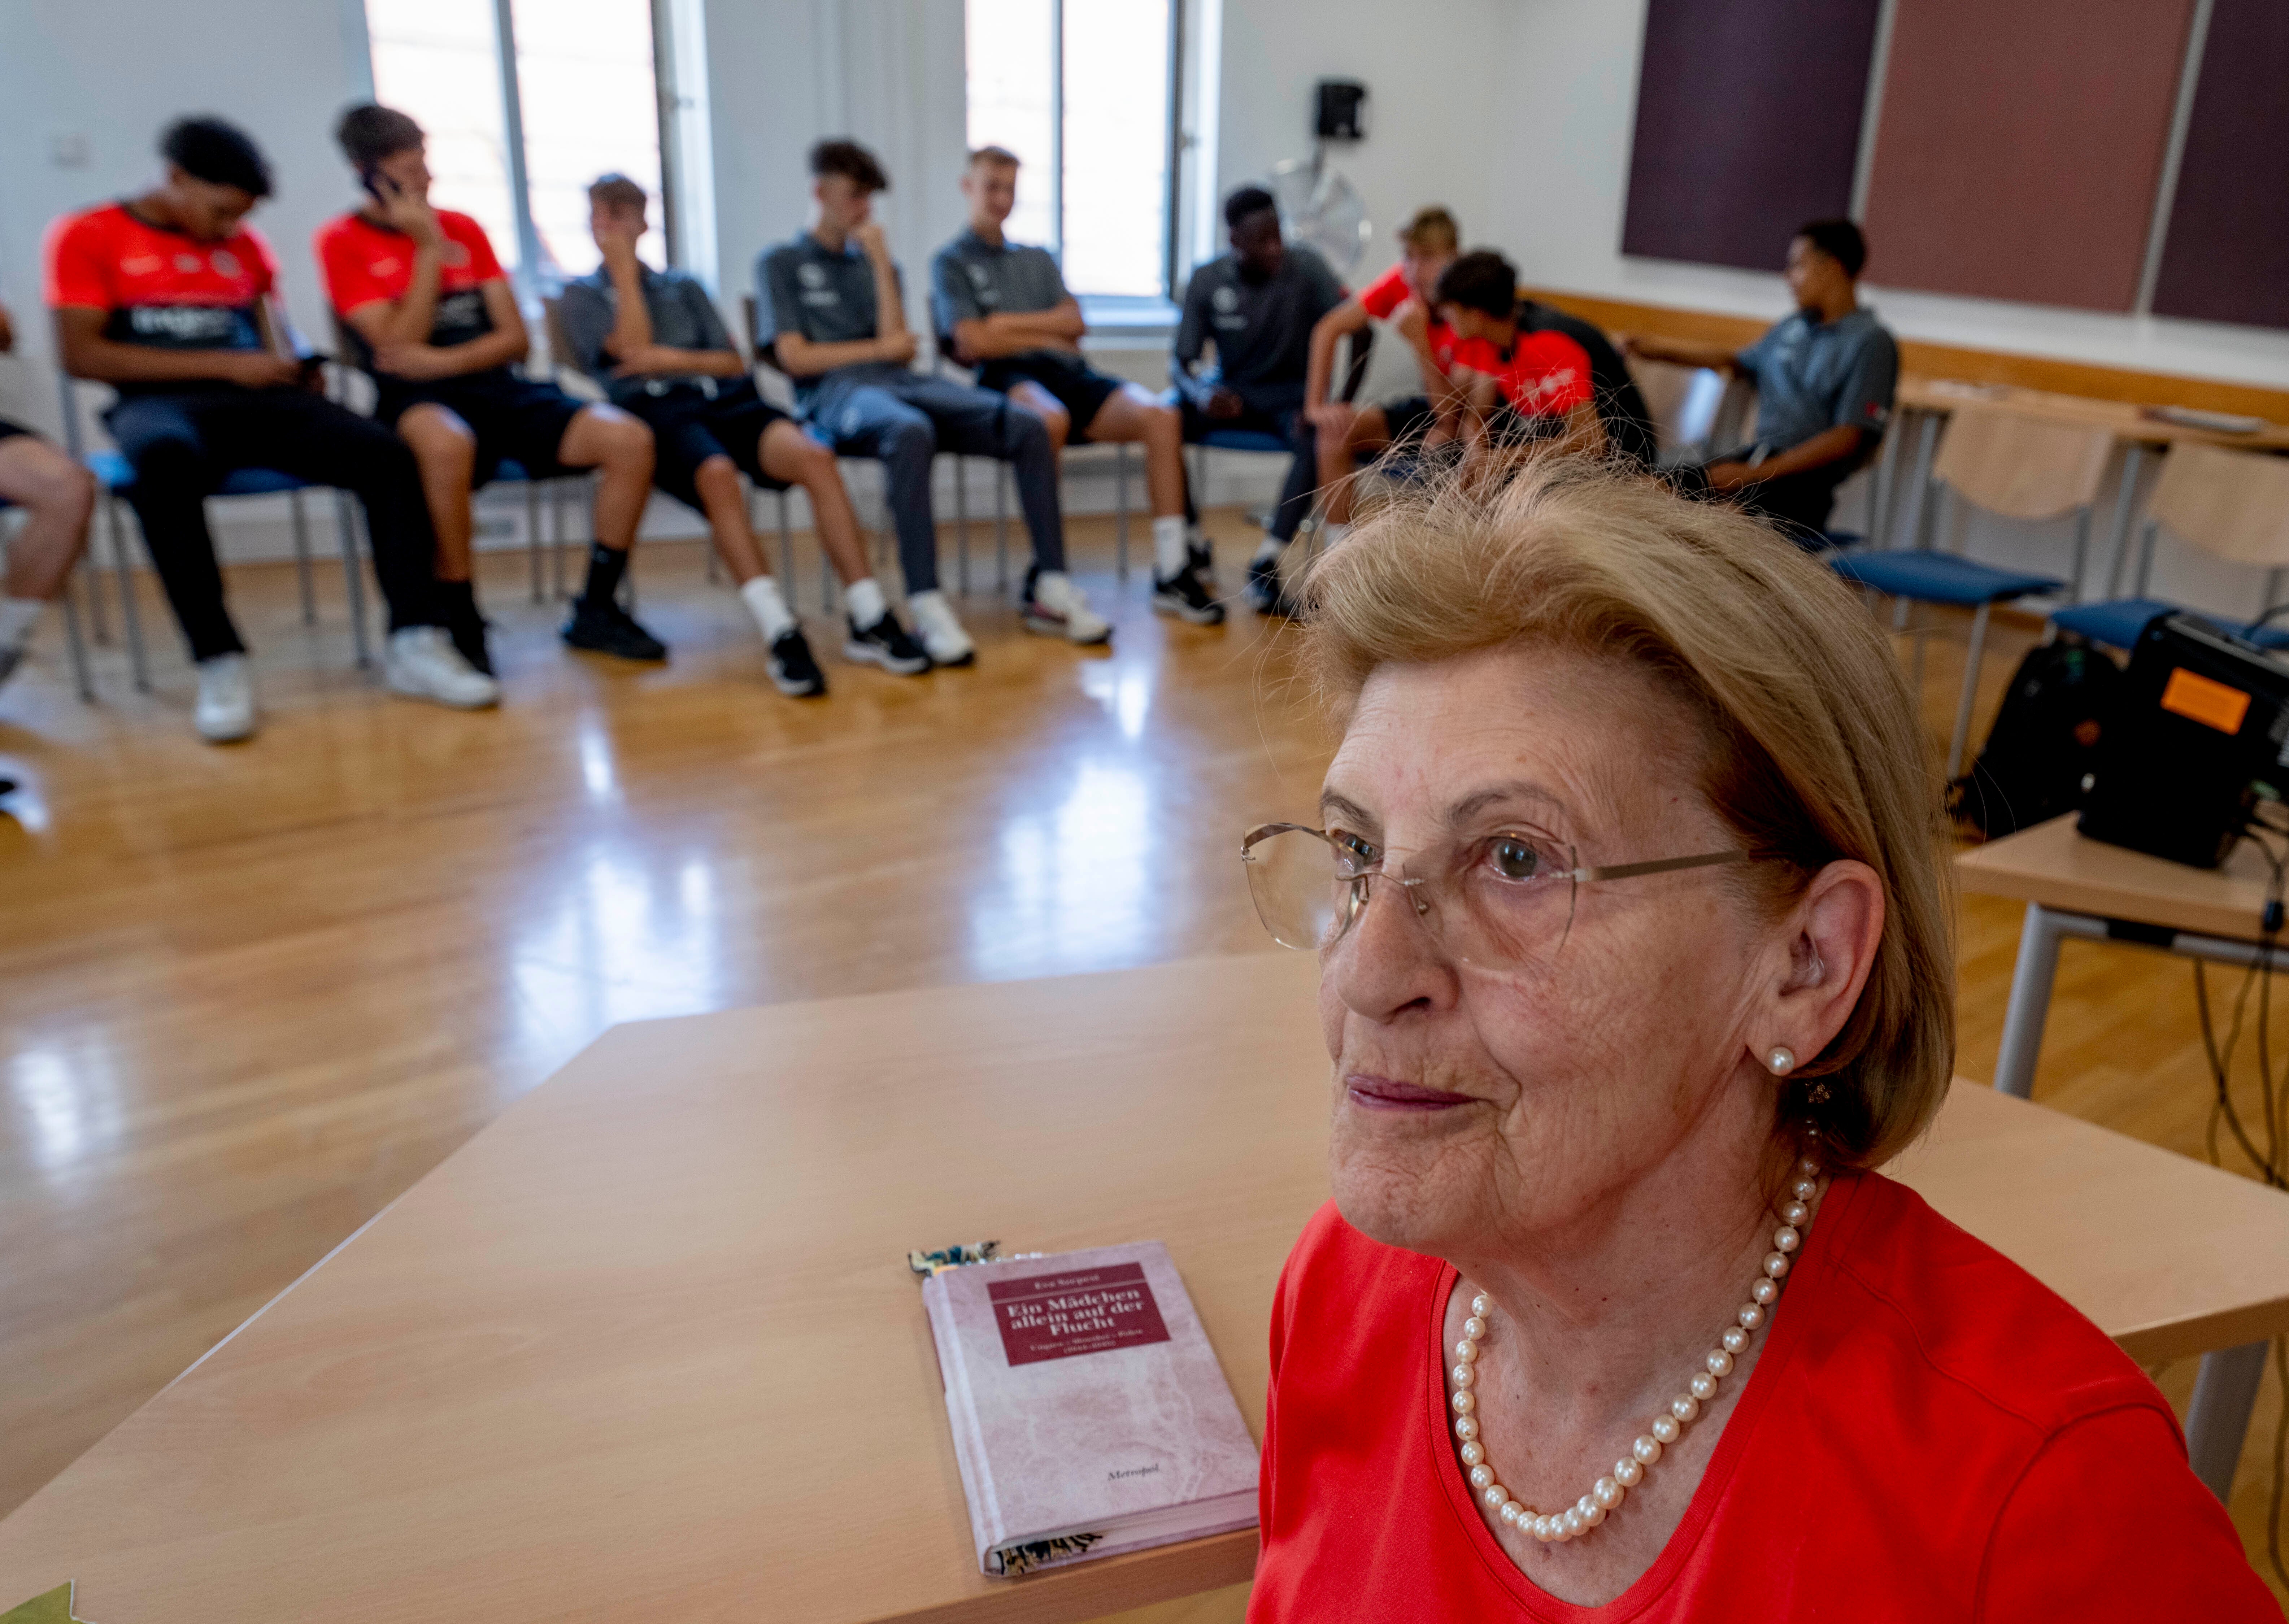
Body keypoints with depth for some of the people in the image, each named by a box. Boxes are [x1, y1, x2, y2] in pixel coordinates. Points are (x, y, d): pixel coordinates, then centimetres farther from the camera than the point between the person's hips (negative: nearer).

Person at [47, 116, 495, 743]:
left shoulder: (244, 245, 22)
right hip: (160, 402, -4)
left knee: (386, 455, -24)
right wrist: (226, 365, -8)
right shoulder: (87, 236, 8)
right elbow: (82, 354, -2)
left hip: (258, 401, 4)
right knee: (165, 462, -42)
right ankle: (220, 664, -36)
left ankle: (415, 644, -27)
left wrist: (291, 368, -3)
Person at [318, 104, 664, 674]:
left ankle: (596, 610, -6)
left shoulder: (464, 229, 16)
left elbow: (517, 339, 9)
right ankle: (461, 623, -26)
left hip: (497, 390, 5)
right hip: (418, 401, -5)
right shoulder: (343, 241, 4)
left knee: (629, 439, -19)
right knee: (447, 444, -43)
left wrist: (444, 361, -9)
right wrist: (430, 247, -5)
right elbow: (399, 345, -7)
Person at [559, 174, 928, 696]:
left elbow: (734, 364, 20)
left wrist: (676, 360, 2)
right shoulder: (581, 295, 22)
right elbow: (630, 348, 2)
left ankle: (869, 621, -36)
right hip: (653, 409, -3)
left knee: (814, 456, -29)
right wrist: (623, 270, 10)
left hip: (723, 398, 3)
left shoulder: (685, 288, 32)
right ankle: (782, 635, -51)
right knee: (717, 475, -40)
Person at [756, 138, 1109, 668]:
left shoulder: (877, 262, 27)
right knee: (912, 433, -42)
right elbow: (795, 358, 1)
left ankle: (1050, 589, -20)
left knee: (1030, 429, -21)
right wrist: (881, 349, 5)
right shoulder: (779, 264, 15)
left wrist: (881, 262, 5)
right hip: (836, 393, -5)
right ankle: (927, 606, -45)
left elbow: (899, 348, 9)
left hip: (904, 385, 5)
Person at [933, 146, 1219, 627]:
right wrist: (1048, 335, 6)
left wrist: (1005, 323, 3)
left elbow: (1075, 323, 14)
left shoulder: (1039, 259, 31)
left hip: (1069, 373, 5)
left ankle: (1172, 572, -28)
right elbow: (974, 343, -2)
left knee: (1159, 414, -25)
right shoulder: (951, 262, 14)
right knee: (1049, 419, -43)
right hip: (1007, 379, -5)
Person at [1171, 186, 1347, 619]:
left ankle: (1267, 564, -35)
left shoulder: (1304, 267, -12)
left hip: (1290, 393, -1)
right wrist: (1203, 393, -33)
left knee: (1320, 435, -36)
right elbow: (1181, 362, -8)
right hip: (1232, 390, 1)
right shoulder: (1207, 281, -8)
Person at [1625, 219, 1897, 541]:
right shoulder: (1791, 329, 18)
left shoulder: (1871, 342, -3)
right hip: (1757, 453, 7)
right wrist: (1658, 348, 38)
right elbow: (1737, 361, 39)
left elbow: (1848, 439, -11)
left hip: (1808, 478, -7)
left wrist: (1756, 474, -17)